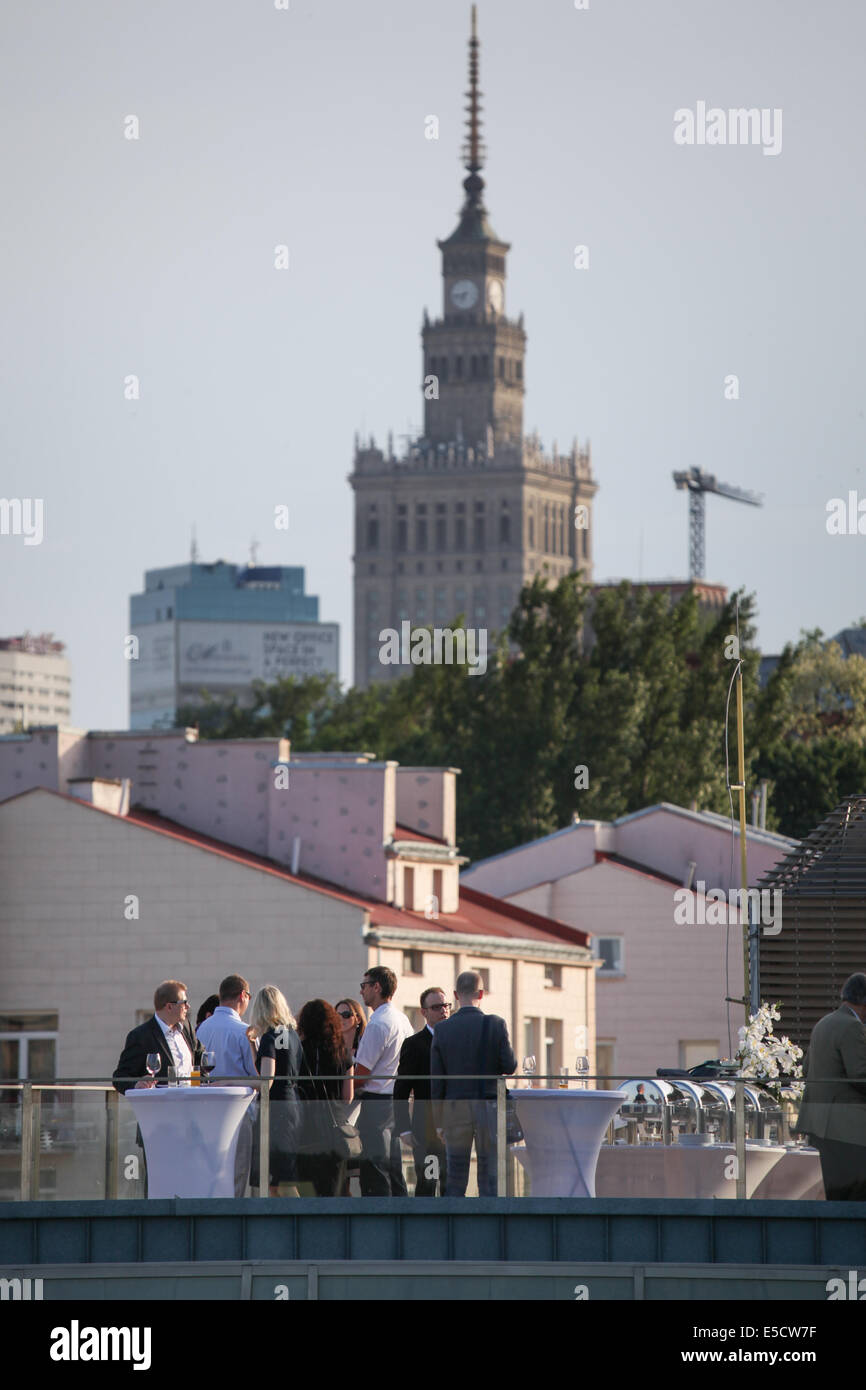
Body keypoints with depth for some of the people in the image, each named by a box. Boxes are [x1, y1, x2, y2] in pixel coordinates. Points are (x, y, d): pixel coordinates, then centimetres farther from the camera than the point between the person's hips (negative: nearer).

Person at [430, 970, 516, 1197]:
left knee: (455, 1179, 7)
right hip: (488, 1108, -2)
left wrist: (438, 1118, 6)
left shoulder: (442, 1029, -1)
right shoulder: (495, 1024, -7)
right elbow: (510, 1067, -7)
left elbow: (436, 1079, 0)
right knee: (490, 1177, 3)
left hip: (454, 1109, 2)